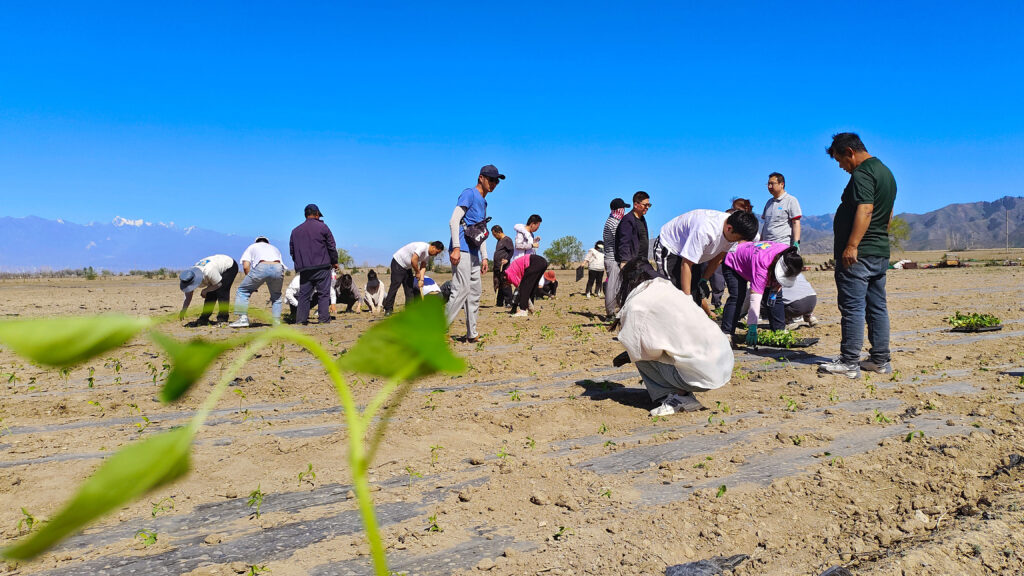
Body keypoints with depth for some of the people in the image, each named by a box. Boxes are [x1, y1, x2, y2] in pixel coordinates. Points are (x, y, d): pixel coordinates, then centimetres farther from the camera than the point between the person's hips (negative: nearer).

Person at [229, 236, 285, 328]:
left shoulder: (252, 247, 32)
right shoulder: (275, 248, 41)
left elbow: (246, 266, 15)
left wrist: (251, 282, 25)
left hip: (261, 267, -3)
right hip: (278, 268, 3)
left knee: (243, 290, 16)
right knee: (276, 295, 26)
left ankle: (243, 318, 8)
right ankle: (277, 321, 19)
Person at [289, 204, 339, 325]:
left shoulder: (295, 231, 13)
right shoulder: (322, 227, 0)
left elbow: (292, 251, 17)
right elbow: (331, 246, 0)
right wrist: (334, 262, 10)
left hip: (304, 269, 4)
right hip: (322, 267, -4)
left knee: (304, 294, 8)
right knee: (324, 293, 0)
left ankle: (300, 319, 5)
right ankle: (324, 318, -5)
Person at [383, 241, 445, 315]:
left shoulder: (428, 254, 2)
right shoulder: (423, 247, -27)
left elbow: (423, 267, -1)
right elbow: (413, 260, -32)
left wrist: (421, 279, -14)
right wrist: (417, 272, -18)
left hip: (407, 267, 10)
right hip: (398, 262, -10)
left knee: (410, 288, 6)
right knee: (394, 286, -12)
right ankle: (388, 309, -9)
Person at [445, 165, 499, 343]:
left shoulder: (483, 202, 23)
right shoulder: (469, 193, -4)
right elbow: (454, 221, -14)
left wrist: (484, 257, 19)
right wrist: (456, 248, -23)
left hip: (473, 253, 9)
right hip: (461, 250, -9)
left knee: (475, 291, 8)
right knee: (462, 289, -16)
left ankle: (472, 334, 14)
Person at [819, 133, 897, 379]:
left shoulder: (862, 174, -13)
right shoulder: (885, 172, 20)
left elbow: (864, 211, -24)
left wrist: (851, 246, -27)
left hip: (858, 254, -10)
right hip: (881, 252, 10)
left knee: (852, 308, -8)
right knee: (878, 307, 12)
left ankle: (849, 363, -6)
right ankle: (881, 360, 16)